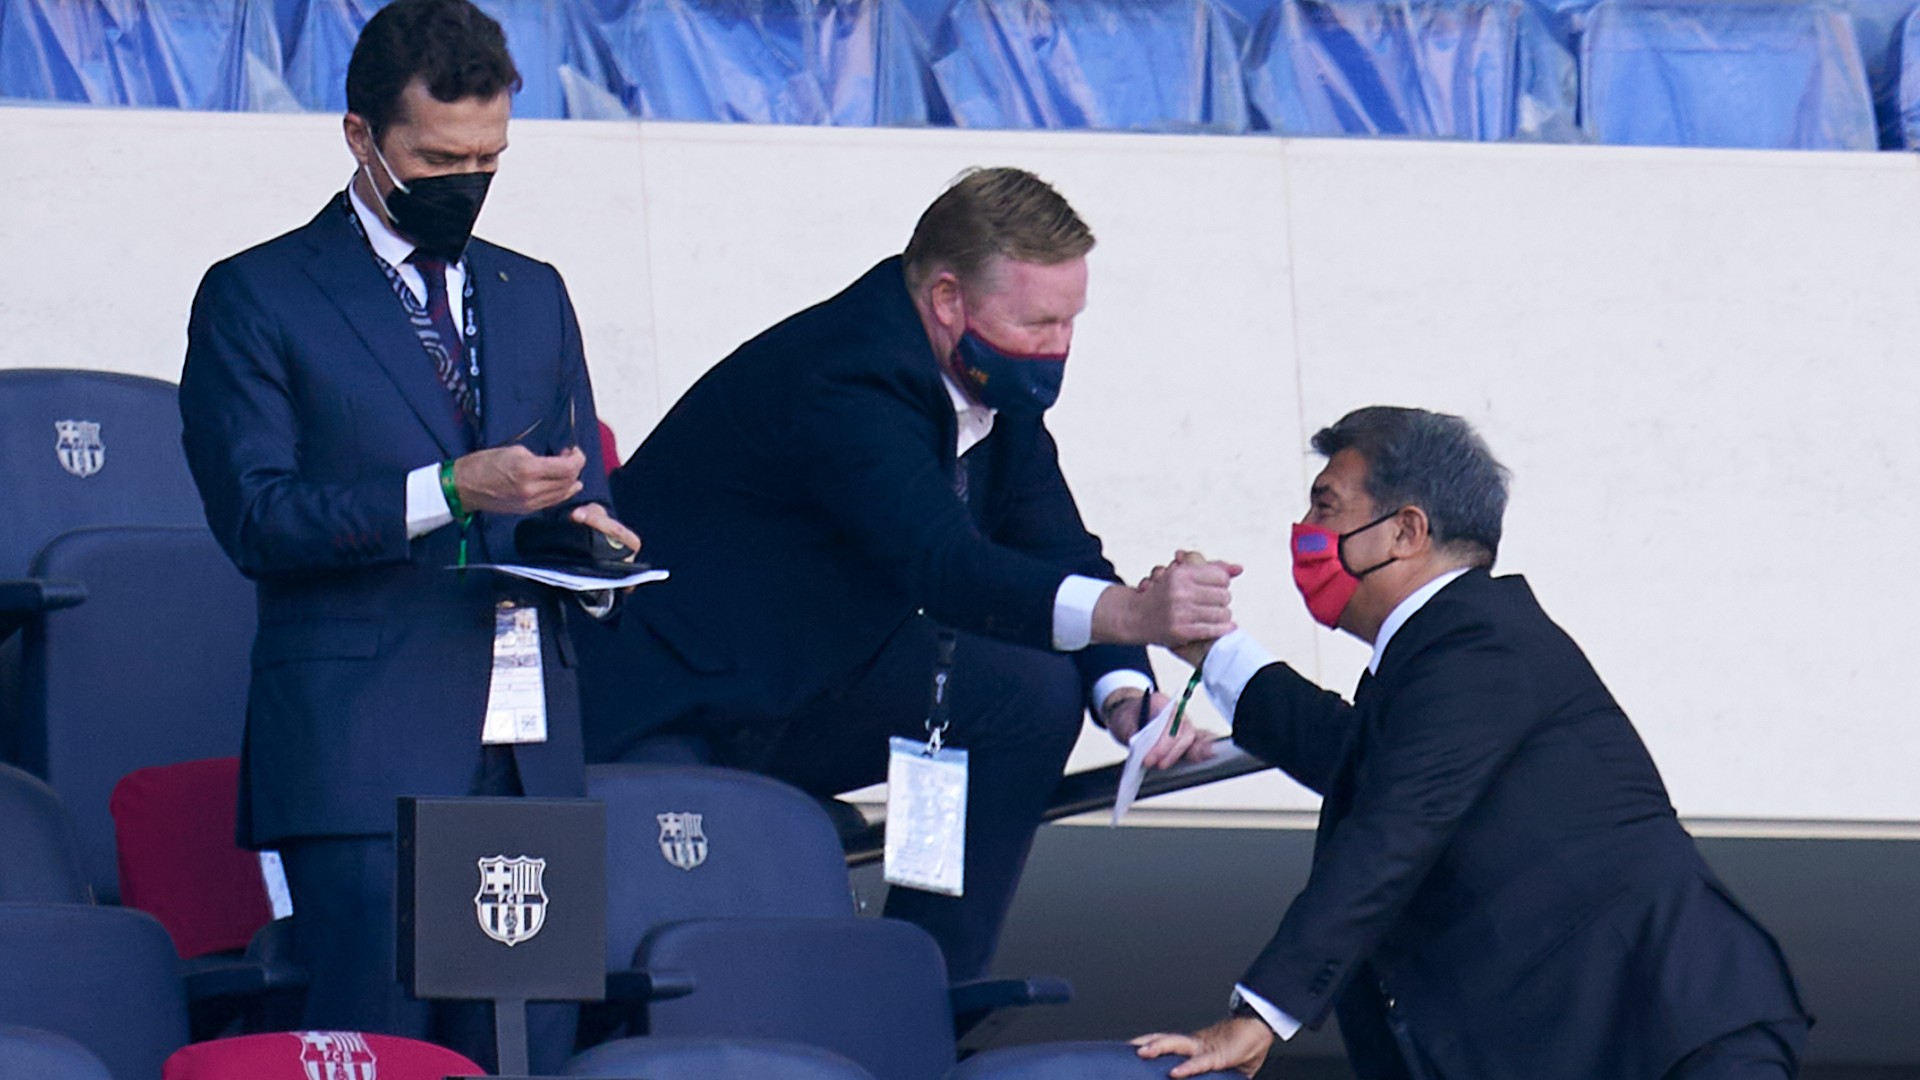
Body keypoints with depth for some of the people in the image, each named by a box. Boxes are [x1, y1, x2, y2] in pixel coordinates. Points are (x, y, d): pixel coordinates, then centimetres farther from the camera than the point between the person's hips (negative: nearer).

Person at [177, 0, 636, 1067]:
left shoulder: (534, 297, 21)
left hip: (529, 749, 5)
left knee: (533, 1049, -1)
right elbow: (255, 515, -7)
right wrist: (449, 491, -17)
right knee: (374, 1054, -12)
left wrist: (589, 539, -2)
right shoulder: (257, 298, 3)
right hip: (361, 748, -5)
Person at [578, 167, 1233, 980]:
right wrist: (1130, 613, -53)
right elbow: (941, 563, -40)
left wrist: (1125, 692, -20)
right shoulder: (846, 372, -27)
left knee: (1033, 695, -13)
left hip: (814, 683, 9)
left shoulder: (996, 387, 1)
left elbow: (1057, 548, 0)